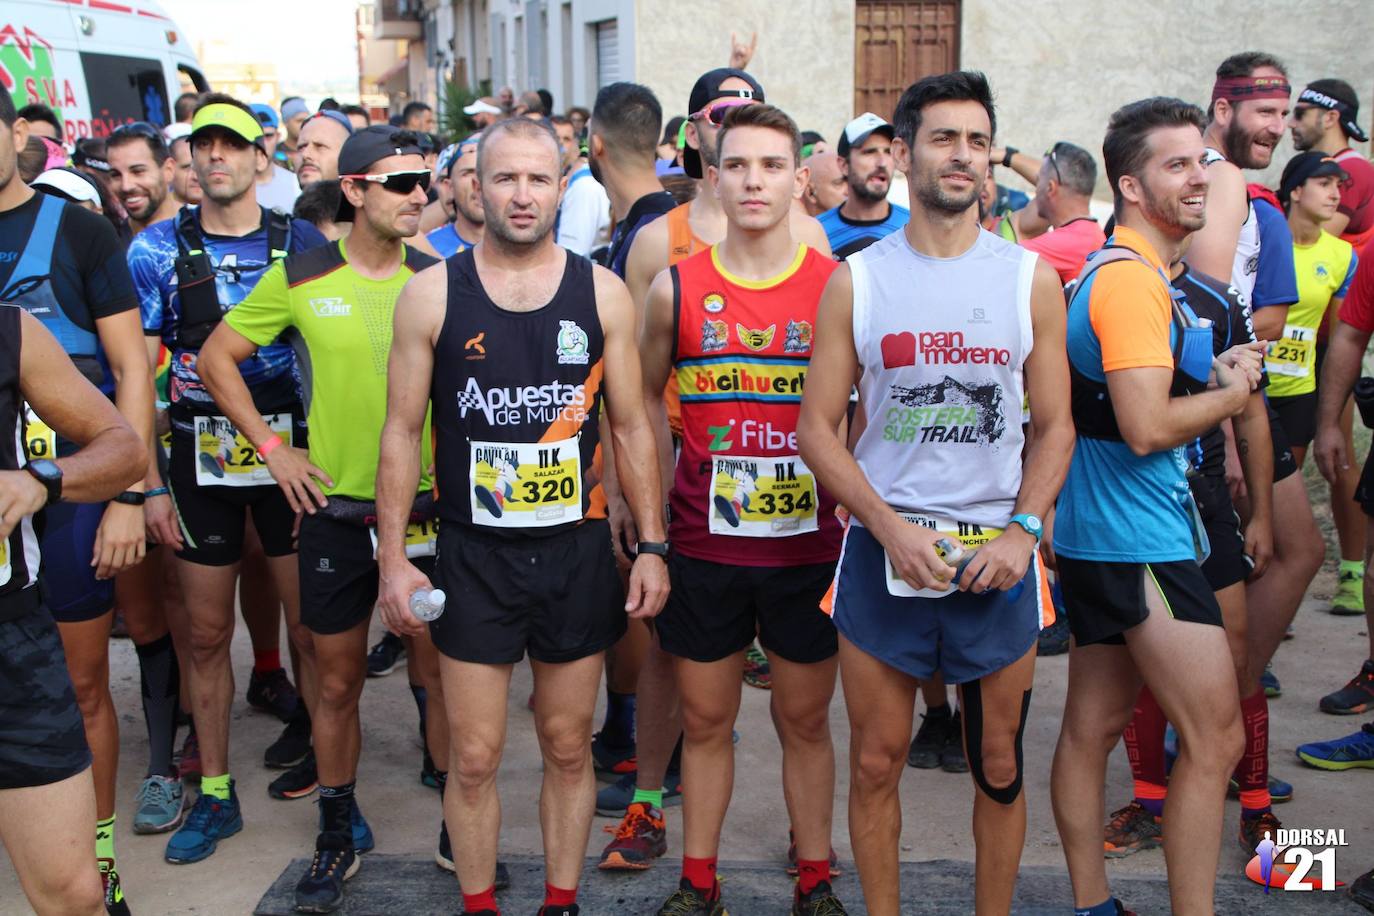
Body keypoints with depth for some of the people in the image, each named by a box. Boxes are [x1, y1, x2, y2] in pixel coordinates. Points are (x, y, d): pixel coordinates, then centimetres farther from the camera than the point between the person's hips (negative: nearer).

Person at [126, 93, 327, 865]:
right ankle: (216, 792, 25)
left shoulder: (302, 243, 0)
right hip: (200, 460, 1)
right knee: (208, 633, 10)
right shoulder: (158, 250, 0)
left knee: (312, 628, 3)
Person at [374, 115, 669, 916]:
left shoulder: (602, 293, 0)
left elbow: (631, 427, 4)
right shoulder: (432, 294, -2)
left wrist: (653, 546, 0)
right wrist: (393, 557, -3)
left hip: (578, 551, 1)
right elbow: (403, 430, 1)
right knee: (475, 758, 5)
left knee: (569, 747, 12)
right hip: (474, 554, -1)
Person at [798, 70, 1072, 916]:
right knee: (876, 762, 8)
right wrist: (892, 528, -13)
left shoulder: (1032, 279, 3)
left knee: (1000, 766, 10)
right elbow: (819, 427, -1)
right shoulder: (856, 280, 0)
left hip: (998, 552, 1)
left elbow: (1055, 425, 5)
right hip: (882, 549, 0)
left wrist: (1024, 530, -11)